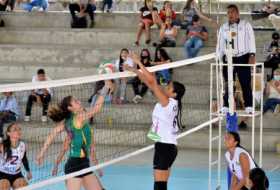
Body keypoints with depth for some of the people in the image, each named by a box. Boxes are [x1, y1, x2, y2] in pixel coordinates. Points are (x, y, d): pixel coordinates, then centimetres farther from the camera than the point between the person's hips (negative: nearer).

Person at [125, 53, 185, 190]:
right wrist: (135, 71, 9)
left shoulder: (168, 102, -13)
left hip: (165, 147, -9)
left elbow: (152, 82, -18)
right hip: (168, 146, 9)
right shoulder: (169, 102, 9)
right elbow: (151, 84, 12)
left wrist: (139, 63, -13)